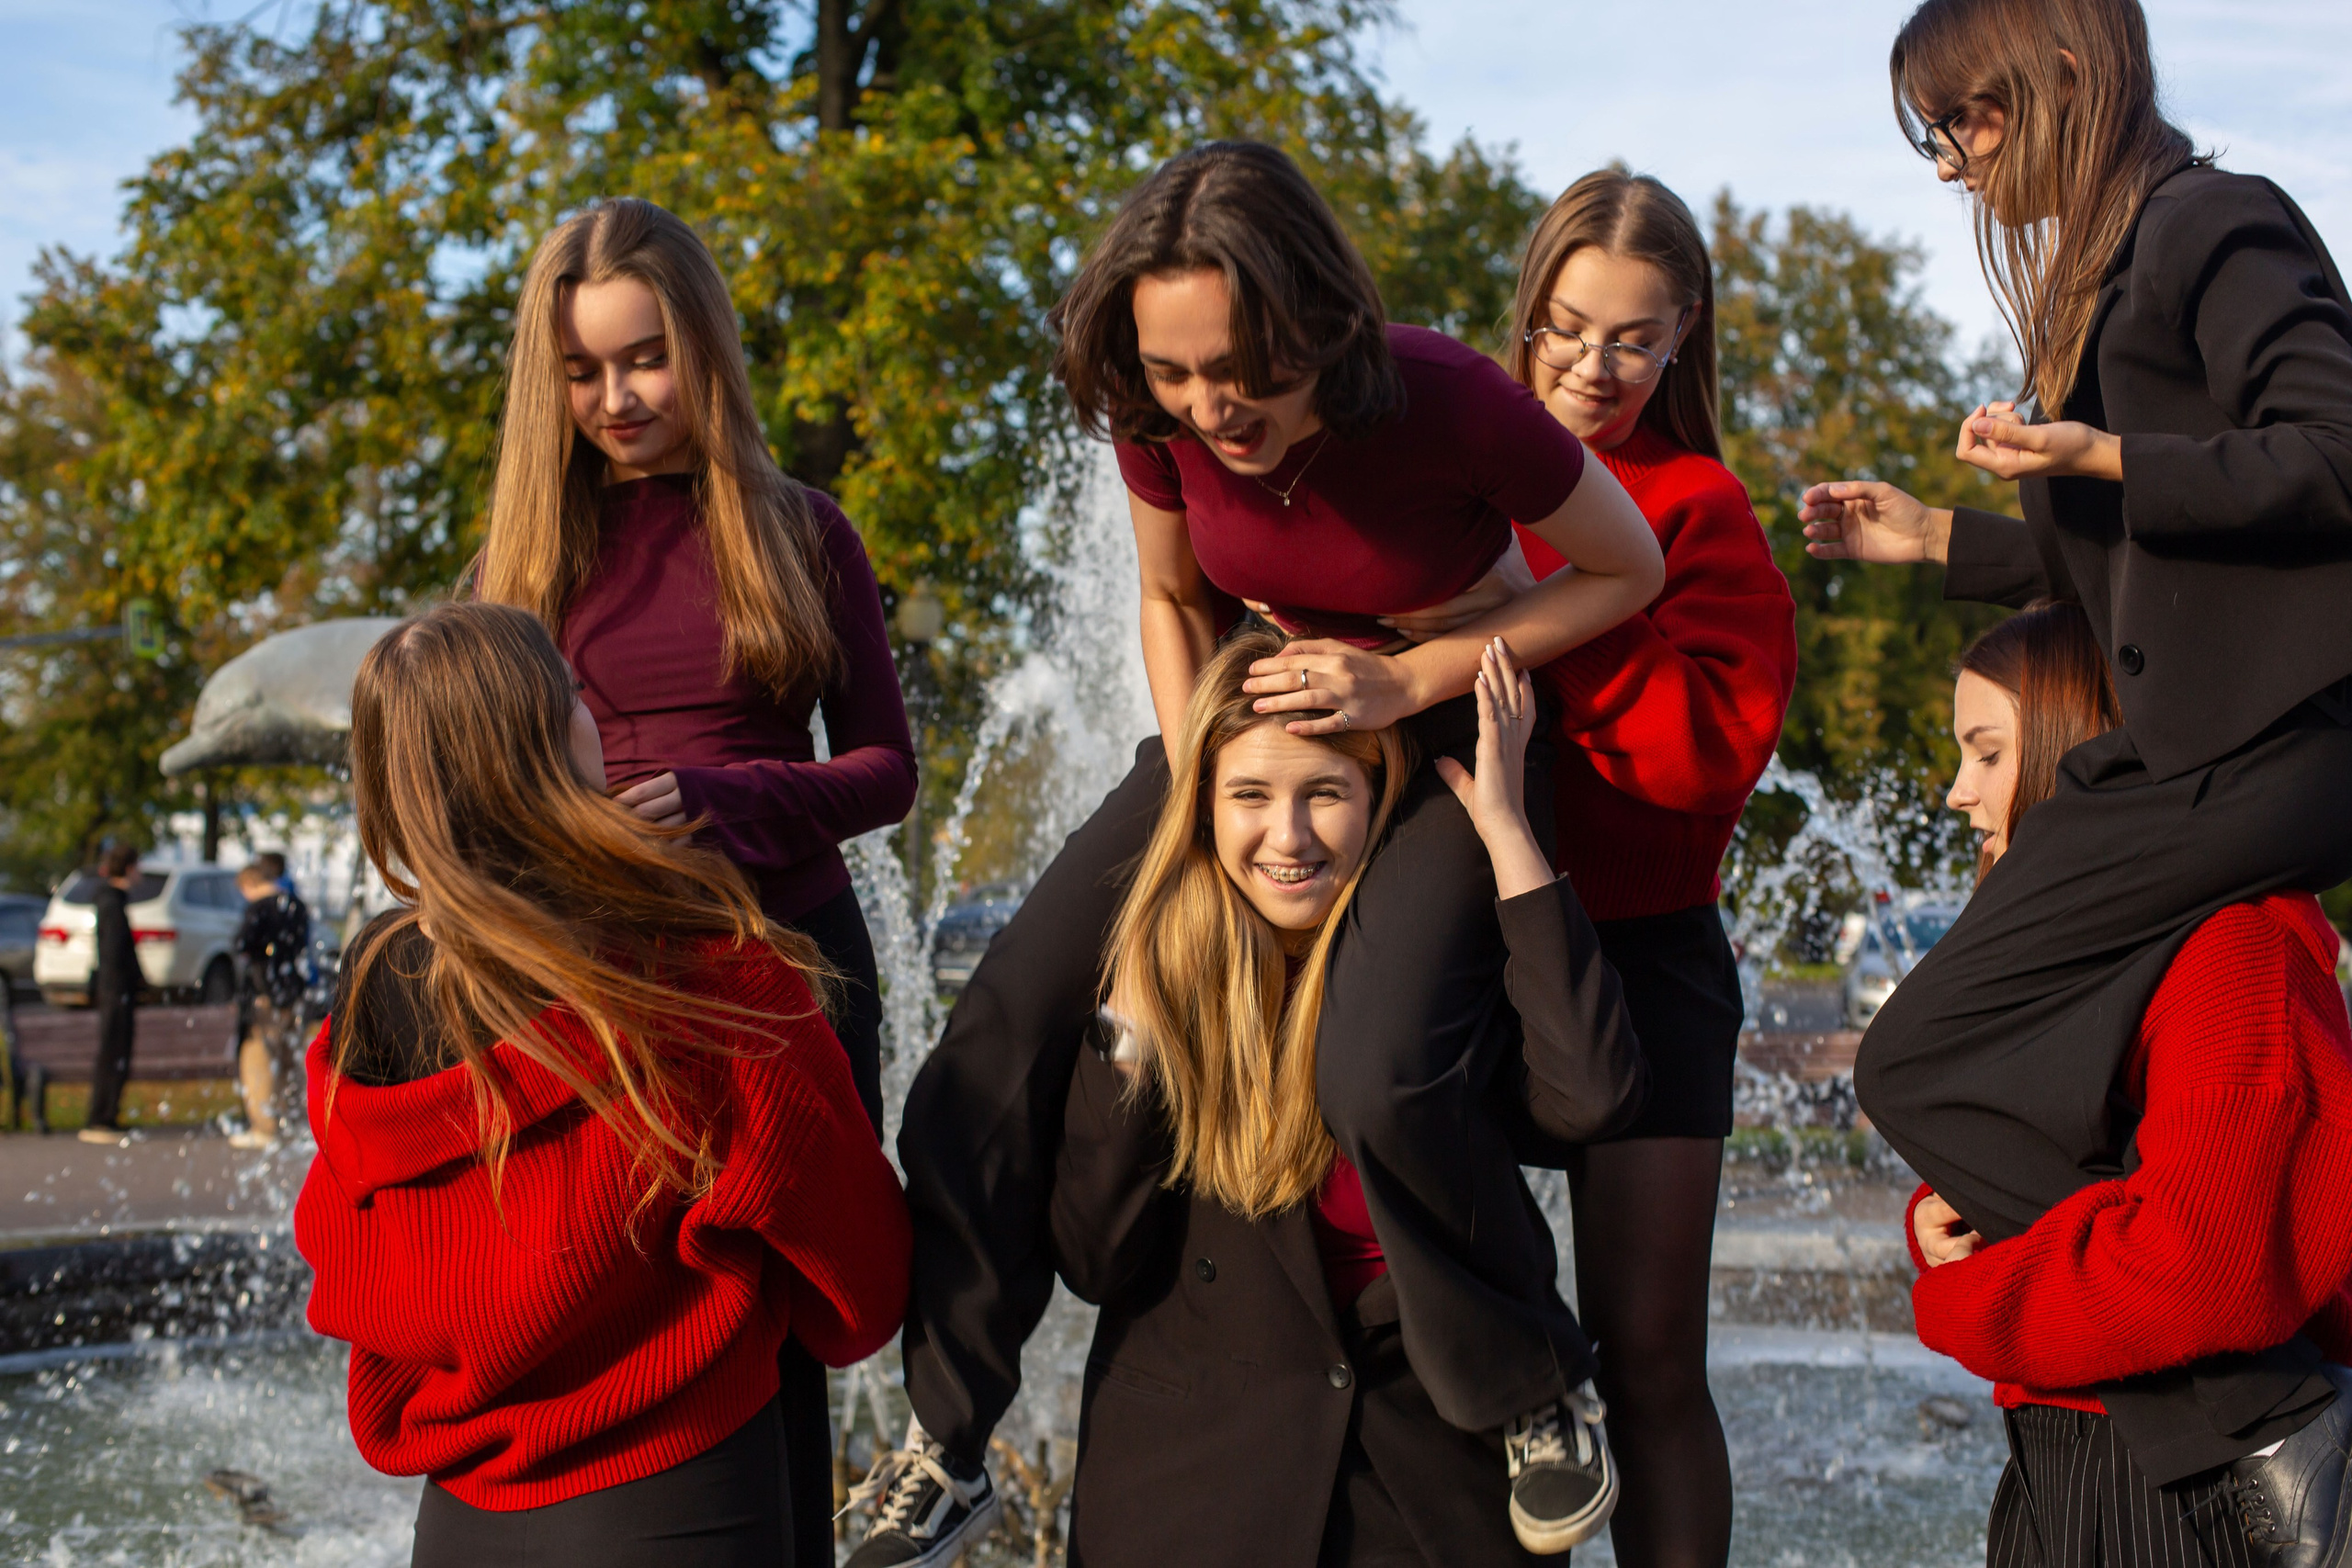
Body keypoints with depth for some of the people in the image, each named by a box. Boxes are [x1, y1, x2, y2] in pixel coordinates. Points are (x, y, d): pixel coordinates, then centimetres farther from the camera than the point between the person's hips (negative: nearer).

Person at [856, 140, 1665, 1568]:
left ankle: (1539, 1387, -1)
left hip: (1452, 716, -5)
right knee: (1002, 1033, -4)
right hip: (1262, 706, 5)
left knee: (1383, 1072, -31)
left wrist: (1408, 679, -22)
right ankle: (947, 1445, 10)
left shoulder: (1451, 403, -30)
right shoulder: (1159, 418, -17)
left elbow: (1631, 570, -14)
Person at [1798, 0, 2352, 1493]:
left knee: (1925, 1063, -11)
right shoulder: (2116, 267, 21)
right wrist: (1940, 538, 22)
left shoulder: (2214, 226, -8)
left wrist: (2106, 457, -21)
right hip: (2219, 743, 10)